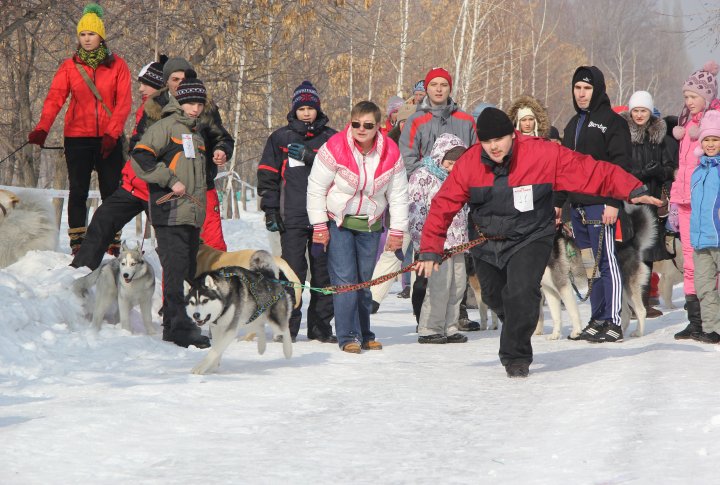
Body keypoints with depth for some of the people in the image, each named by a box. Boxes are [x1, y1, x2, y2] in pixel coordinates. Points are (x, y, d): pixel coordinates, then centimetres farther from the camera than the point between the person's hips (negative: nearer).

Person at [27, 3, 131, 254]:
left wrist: (111, 133, -17)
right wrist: (42, 129, -24)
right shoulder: (69, 66, 3)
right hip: (78, 137, 0)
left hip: (109, 139, 0)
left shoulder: (117, 65, 2)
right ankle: (77, 241, 4)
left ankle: (111, 241, 11)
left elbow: (124, 102, -3)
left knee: (111, 191, 3)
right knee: (78, 191, -1)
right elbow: (55, 98, -8)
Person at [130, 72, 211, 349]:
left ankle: (174, 325, 15)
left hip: (192, 214, 8)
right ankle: (179, 327, -14)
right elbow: (140, 157, -16)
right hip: (171, 214, -8)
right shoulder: (166, 126, -4)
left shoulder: (196, 134, 23)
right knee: (176, 269, -12)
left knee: (189, 271, 8)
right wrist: (170, 181, -17)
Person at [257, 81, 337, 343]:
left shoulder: (331, 138, 12)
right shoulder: (281, 138, 11)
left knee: (324, 272, 2)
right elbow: (267, 176, 11)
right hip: (292, 218, -1)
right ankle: (288, 325, -2)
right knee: (293, 270, -8)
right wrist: (270, 210, 4)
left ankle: (320, 326, 9)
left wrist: (309, 156, -11)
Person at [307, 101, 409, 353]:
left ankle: (364, 334, 20)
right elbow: (316, 188, -10)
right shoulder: (335, 148, -17)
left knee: (364, 280, 10)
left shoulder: (390, 153, -7)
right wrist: (319, 226, -10)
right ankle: (348, 336, -8)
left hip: (370, 225, 3)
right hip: (338, 222, -3)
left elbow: (398, 195, 2)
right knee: (345, 279, -11)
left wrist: (397, 230, 0)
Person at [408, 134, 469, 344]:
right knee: (440, 284, -12)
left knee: (458, 284, 6)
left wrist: (464, 236, 22)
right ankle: (429, 330, -7)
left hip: (456, 240, 8)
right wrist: (422, 240, -13)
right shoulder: (422, 177, -5)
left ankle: (449, 328, 14)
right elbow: (415, 210, -9)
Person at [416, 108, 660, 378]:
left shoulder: (544, 155, -21)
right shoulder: (469, 163, -15)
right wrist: (431, 250, -14)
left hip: (530, 238, -3)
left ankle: (516, 357, -3)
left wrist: (632, 191, -23)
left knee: (522, 293, -22)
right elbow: (444, 205, -9)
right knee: (494, 297, 17)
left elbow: (591, 171, -20)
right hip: (487, 244, 4)